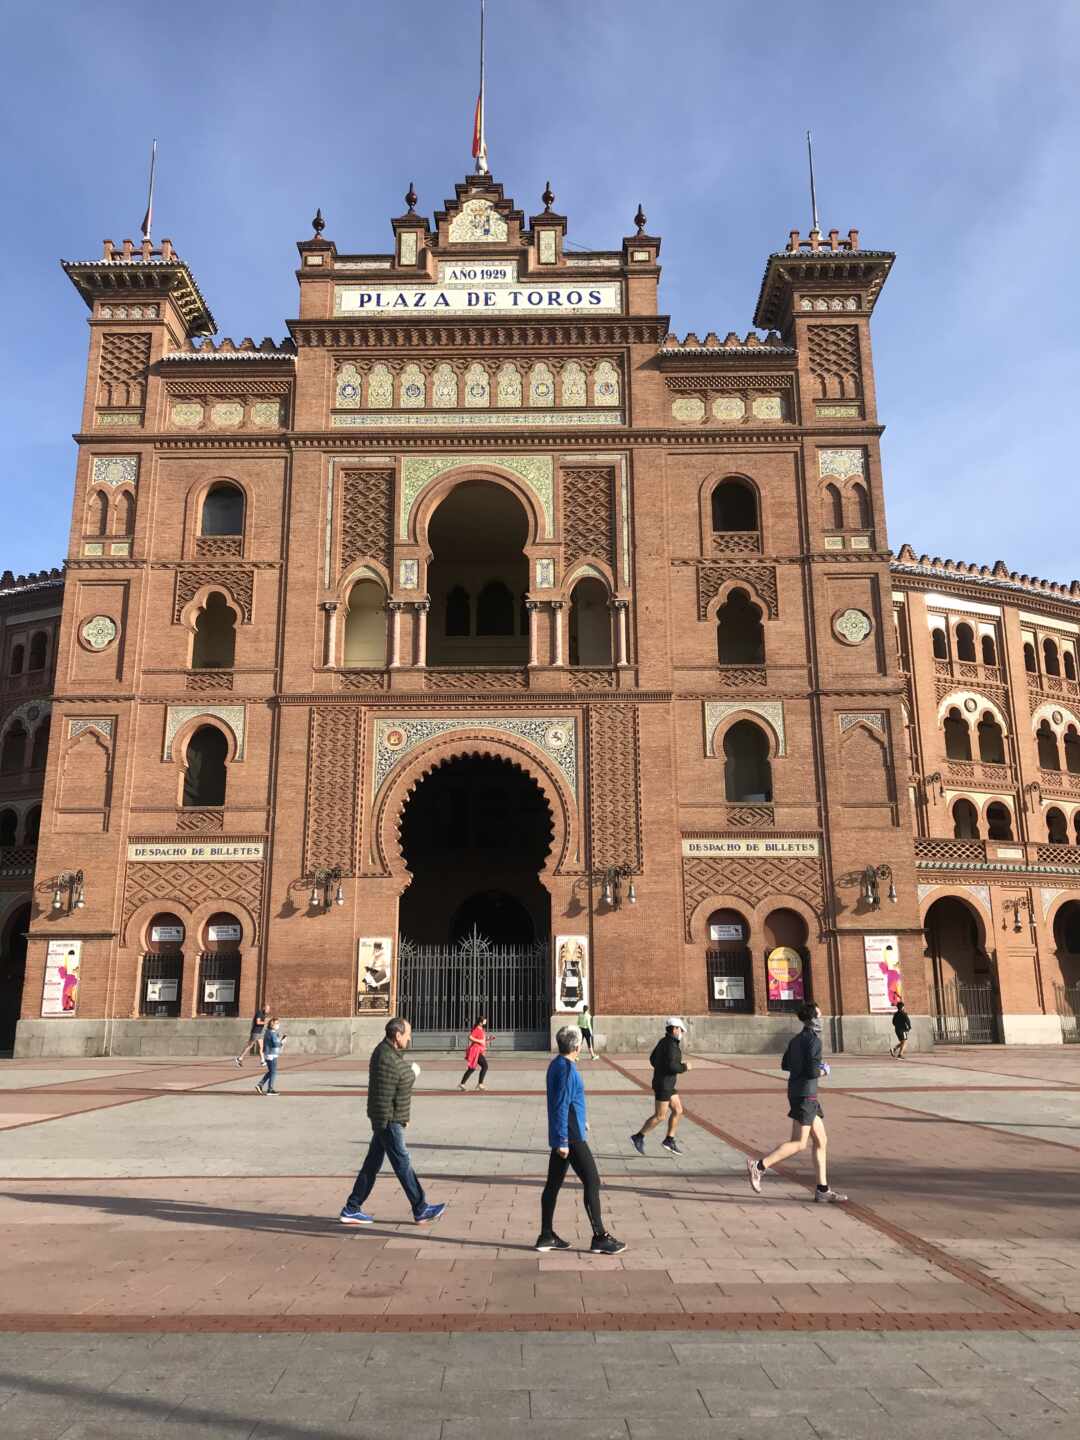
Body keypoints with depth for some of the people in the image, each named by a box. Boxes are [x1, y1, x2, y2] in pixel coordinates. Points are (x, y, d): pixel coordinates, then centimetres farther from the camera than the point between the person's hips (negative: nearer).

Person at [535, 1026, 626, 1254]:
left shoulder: (556, 1065, 12)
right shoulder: (567, 1069, -18)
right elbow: (562, 1107, -22)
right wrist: (563, 1141, -22)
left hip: (561, 1135, 10)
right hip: (571, 1137, -10)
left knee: (553, 1184, 12)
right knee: (592, 1182, -3)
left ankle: (546, 1236, 18)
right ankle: (600, 1238, 2)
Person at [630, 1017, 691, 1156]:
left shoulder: (663, 1042, 10)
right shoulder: (671, 1044, -20)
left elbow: (653, 1060, 20)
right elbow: (671, 1066, -29)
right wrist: (684, 1067, -11)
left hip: (665, 1084, 10)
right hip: (663, 1085, -10)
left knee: (678, 1111, 11)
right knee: (660, 1116, -2)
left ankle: (669, 1140, 14)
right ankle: (638, 1137, 5)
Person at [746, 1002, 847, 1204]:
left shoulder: (796, 1039, 12)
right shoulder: (814, 1040, -14)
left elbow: (785, 1064, 22)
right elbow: (812, 1071, -22)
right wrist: (823, 1071, 0)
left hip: (797, 1092, 9)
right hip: (805, 1094, -9)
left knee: (821, 1141, 11)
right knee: (799, 1143, -7)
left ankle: (822, 1190, 12)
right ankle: (759, 1166, -10)